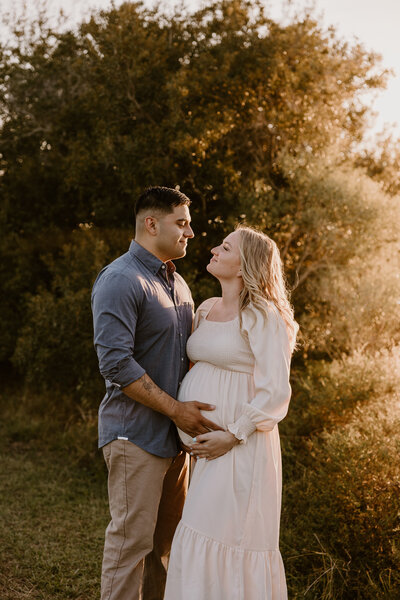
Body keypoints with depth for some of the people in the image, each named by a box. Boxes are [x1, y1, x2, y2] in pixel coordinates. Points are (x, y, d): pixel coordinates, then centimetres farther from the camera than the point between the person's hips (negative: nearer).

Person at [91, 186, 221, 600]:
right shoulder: (120, 281, -14)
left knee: (166, 535, 16)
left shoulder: (176, 282, 15)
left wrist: (196, 405, 9)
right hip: (136, 433, -9)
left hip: (174, 432, 9)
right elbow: (115, 363, -22)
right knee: (131, 537, -1)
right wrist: (176, 409, -19)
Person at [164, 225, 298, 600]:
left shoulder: (263, 317, -12)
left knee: (219, 536, -5)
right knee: (201, 536, 13)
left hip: (240, 443, -8)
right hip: (202, 438, 8)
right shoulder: (206, 310, 11)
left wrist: (232, 436, -17)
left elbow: (275, 392, -16)